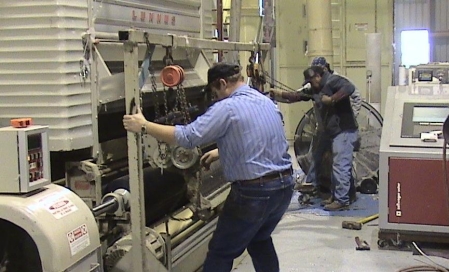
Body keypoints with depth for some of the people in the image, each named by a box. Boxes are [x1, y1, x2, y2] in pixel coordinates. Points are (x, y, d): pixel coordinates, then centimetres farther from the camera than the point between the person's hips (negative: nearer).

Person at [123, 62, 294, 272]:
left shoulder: (227, 108, -14)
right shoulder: (267, 102, 11)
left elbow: (187, 137, -19)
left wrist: (143, 126, -12)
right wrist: (221, 152, 26)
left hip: (253, 192, -8)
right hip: (284, 185, 8)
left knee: (221, 253, 6)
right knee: (260, 241, 28)